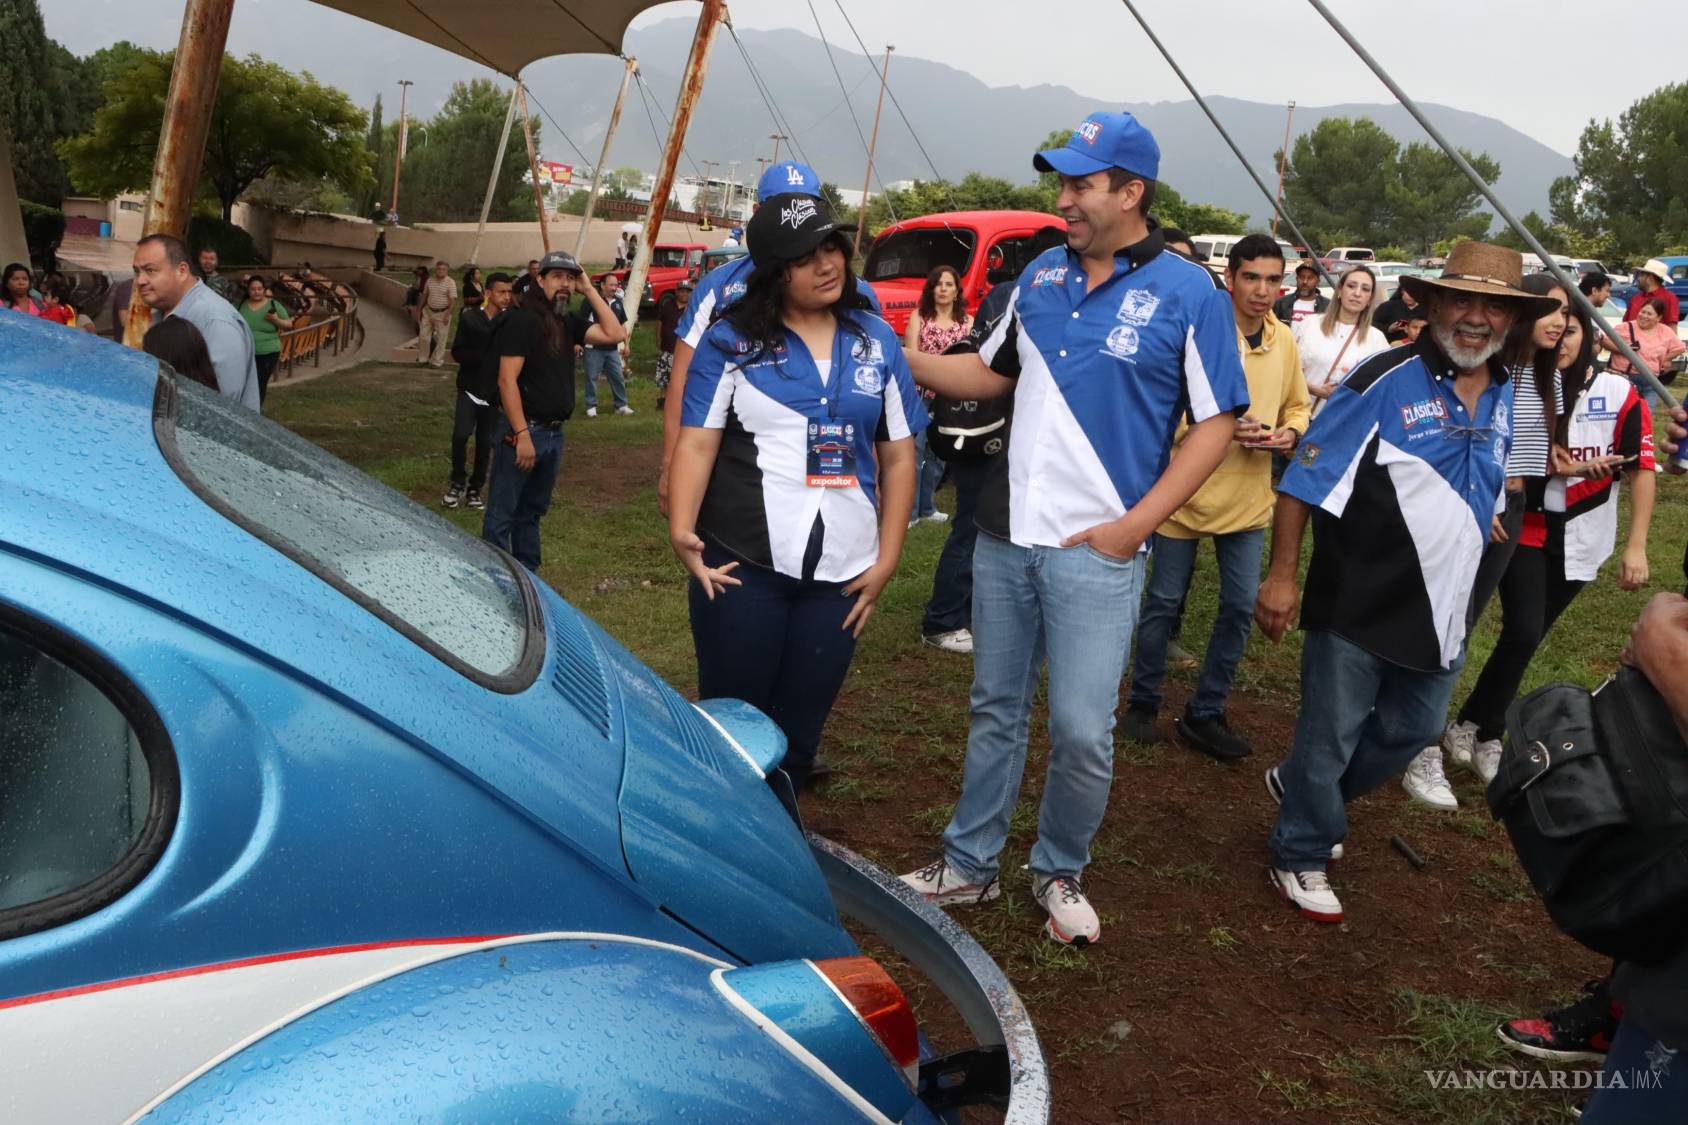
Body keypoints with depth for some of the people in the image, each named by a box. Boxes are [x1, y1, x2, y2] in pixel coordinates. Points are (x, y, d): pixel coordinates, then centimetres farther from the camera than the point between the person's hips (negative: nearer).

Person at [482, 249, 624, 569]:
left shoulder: (568, 322, 10)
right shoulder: (521, 320, -11)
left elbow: (614, 333, 4)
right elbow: (507, 380, -17)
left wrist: (589, 290, 2)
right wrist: (522, 434, -22)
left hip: (554, 433, 8)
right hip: (523, 431, -8)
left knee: (532, 510, 17)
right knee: (502, 514, -2)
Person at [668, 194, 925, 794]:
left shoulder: (876, 340, 9)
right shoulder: (731, 340, 0)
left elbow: (898, 457, 10)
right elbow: (697, 443, -5)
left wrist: (886, 559, 4)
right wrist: (681, 528, -22)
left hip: (841, 574, 3)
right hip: (739, 566, -2)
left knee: (800, 730, 11)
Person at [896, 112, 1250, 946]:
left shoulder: (1186, 294, -7)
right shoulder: (1041, 275, 8)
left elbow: (1217, 423, -7)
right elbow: (993, 373, 18)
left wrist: (1136, 525, -14)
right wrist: (904, 360, 3)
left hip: (1095, 551, -5)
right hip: (1005, 535, 5)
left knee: (1083, 732, -2)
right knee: (995, 711, 15)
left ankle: (1060, 874, 23)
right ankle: (968, 865, 29)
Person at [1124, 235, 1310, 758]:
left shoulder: (1284, 340, 3)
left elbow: (1298, 407, 16)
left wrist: (1290, 433, -5)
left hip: (1248, 498, 5)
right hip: (1186, 492, -5)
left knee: (1240, 608, 8)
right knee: (1164, 602, 8)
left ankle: (1205, 714, 23)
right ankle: (1143, 703, 27)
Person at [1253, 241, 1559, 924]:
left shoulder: (1502, 396, 5)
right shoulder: (1385, 382, -16)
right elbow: (1304, 481, -15)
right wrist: (1282, 577, -18)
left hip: (1441, 612, 7)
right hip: (1358, 607, -7)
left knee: (1413, 732, 21)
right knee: (1330, 737, 6)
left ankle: (1301, 788, 44)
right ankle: (1301, 858, 28)